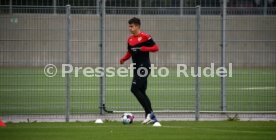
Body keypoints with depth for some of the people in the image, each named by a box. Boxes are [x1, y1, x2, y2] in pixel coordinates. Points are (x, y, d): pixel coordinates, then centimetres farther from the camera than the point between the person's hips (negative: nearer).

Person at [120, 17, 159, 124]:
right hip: (136, 67, 9)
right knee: (141, 92, 8)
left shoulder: (145, 37, -9)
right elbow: (129, 52, 23)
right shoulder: (130, 39, 14)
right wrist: (123, 59, 4)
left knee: (135, 89, -17)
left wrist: (144, 49, -23)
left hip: (144, 66, -9)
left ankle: (149, 113, -13)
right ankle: (151, 117, 14)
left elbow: (156, 48, -9)